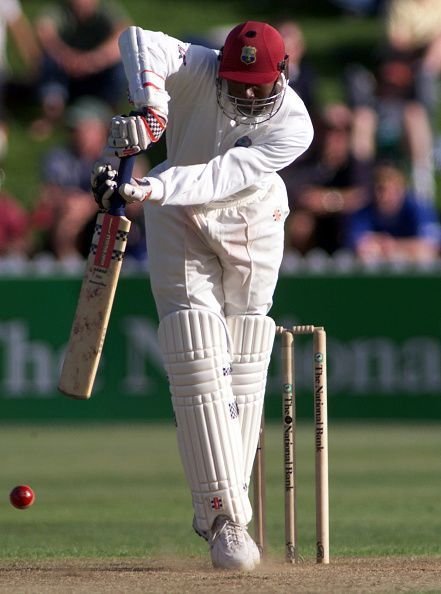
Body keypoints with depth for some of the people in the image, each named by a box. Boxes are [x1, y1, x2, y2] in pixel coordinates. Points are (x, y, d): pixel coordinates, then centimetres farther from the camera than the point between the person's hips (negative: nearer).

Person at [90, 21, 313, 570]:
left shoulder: (294, 125, -25)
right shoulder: (199, 70, -23)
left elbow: (225, 177, -37)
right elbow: (139, 40, -39)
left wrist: (148, 190, -49)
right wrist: (149, 104, -56)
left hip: (253, 223, 1)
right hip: (179, 219, -1)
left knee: (243, 370, 2)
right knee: (198, 364, -13)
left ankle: (218, 512, 13)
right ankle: (224, 516, -18)